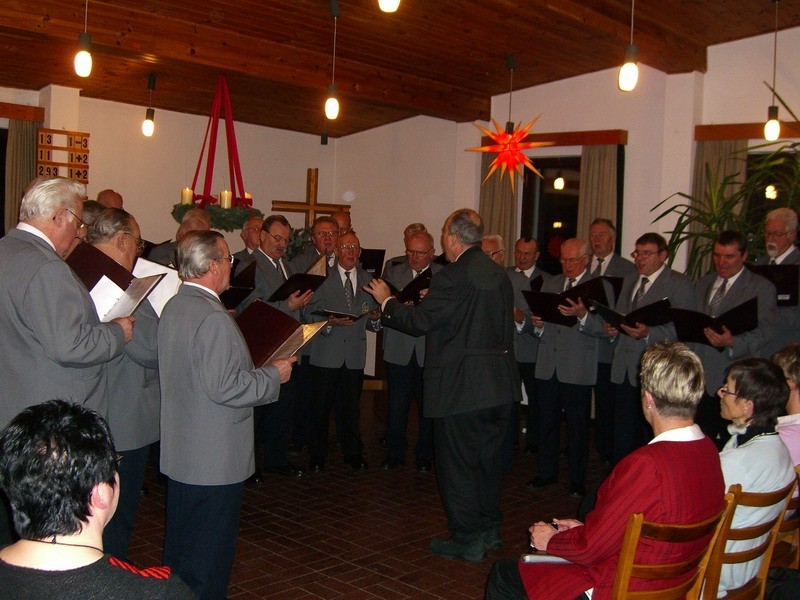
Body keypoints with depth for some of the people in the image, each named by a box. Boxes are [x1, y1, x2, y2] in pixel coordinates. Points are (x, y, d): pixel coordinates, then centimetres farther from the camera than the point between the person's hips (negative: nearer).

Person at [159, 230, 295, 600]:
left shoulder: (173, 307, 7)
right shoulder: (212, 317, -23)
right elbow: (224, 387, -27)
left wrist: (257, 370, 16)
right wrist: (273, 375, -13)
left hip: (179, 453, 10)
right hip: (214, 459, -9)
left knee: (180, 546, 22)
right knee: (209, 556, 5)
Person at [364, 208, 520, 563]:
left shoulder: (453, 277, -18)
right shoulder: (499, 274, 8)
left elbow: (420, 322, -17)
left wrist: (387, 301, 1)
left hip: (462, 387, -8)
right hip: (500, 386, 9)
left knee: (458, 465, 4)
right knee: (489, 458, 19)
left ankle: (467, 541, 13)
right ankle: (489, 530, 32)